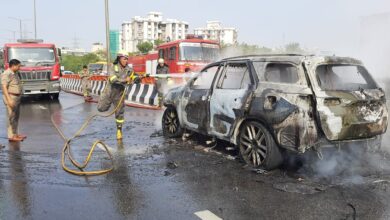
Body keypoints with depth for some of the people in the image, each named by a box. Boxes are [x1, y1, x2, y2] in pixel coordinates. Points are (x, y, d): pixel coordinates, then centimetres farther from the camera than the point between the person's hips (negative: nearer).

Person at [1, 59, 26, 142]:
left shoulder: (15, 73, 13)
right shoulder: (7, 74, -14)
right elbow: (4, 87, -20)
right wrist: (9, 100, -25)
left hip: (17, 97, 9)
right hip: (11, 97, -9)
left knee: (16, 117, 14)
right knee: (11, 117, -6)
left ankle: (15, 134, 23)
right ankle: (11, 136, -1)